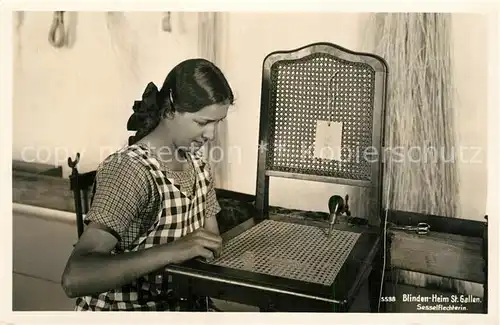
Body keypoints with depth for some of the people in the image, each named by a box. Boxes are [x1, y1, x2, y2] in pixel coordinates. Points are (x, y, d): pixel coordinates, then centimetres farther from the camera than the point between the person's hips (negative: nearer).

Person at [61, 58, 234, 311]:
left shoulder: (197, 162, 1)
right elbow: (73, 279, -31)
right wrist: (170, 251, -39)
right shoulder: (127, 170, -23)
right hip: (121, 306, -5)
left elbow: (213, 244, 7)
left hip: (176, 302, 6)